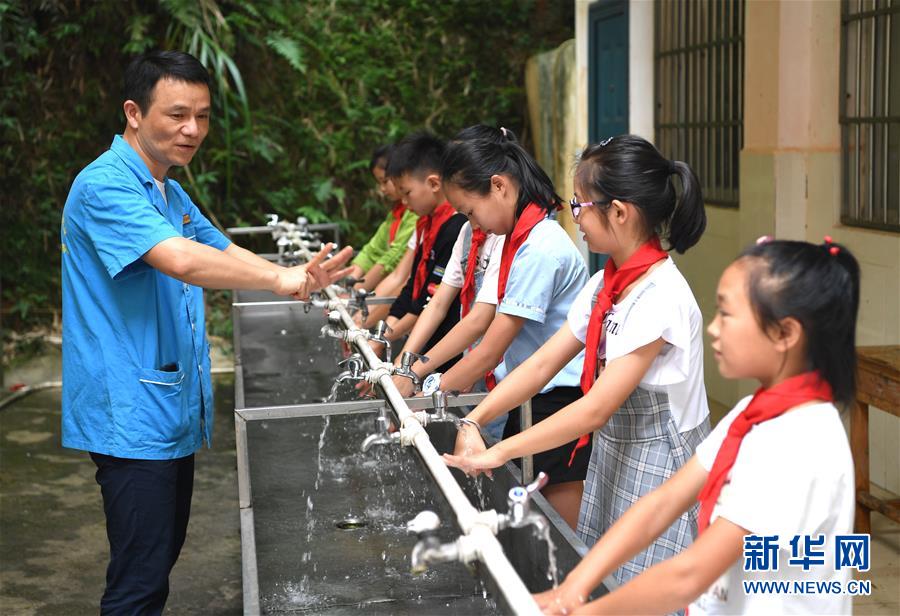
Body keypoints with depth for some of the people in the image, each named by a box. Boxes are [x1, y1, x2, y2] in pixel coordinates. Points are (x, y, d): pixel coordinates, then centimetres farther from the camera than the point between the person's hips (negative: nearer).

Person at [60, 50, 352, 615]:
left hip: (175, 412, 10)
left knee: (161, 561, 17)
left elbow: (225, 253, 13)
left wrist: (301, 278, -5)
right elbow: (180, 260, -31)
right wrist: (279, 279, -32)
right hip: (132, 415, -10)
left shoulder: (173, 196, 16)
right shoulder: (105, 186, -17)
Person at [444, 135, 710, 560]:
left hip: (658, 470, -8)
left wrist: (500, 453, -20)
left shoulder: (659, 296, -24)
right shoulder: (606, 285, 3)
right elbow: (542, 364, 3)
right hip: (612, 457, 8)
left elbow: (597, 408, -25)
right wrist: (473, 421, -8)